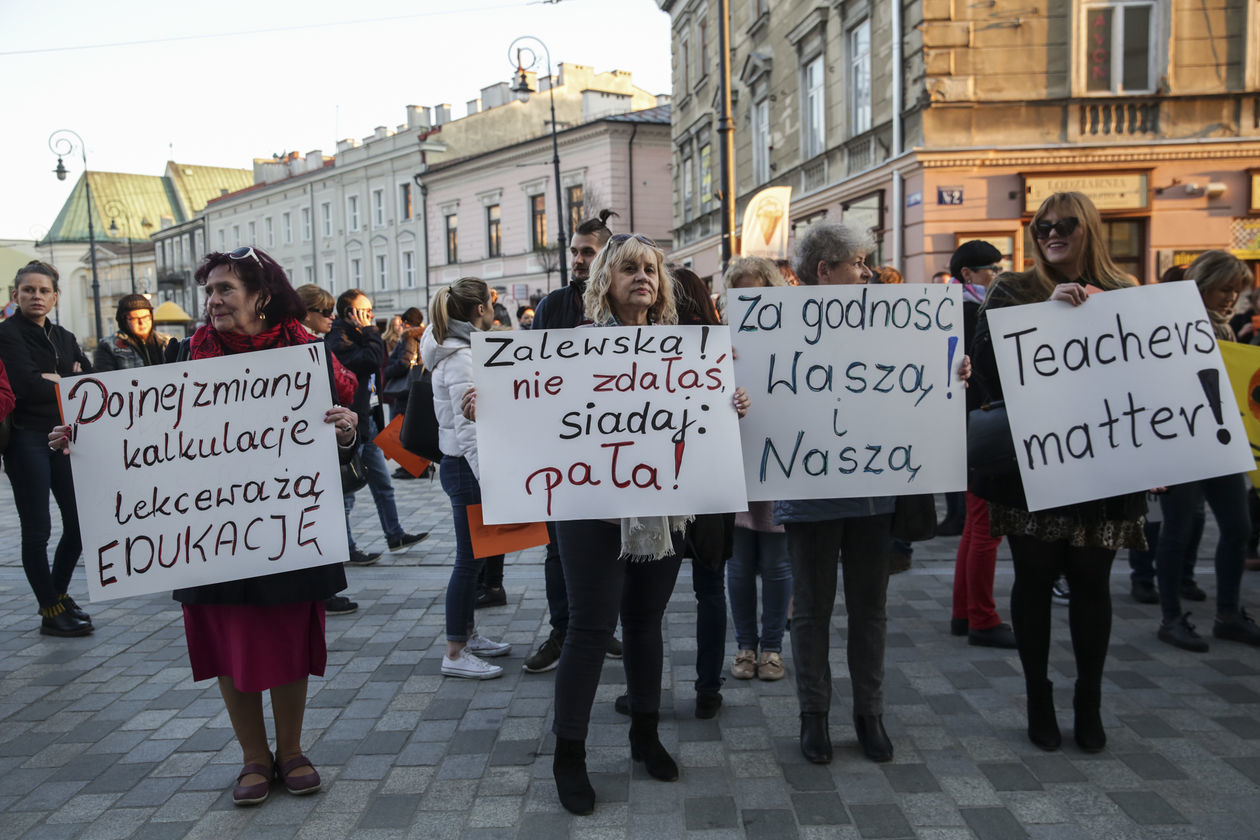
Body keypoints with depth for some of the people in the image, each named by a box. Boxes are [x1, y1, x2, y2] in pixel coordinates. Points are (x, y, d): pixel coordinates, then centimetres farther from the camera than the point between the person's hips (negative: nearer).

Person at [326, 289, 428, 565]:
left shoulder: (354, 336, 14)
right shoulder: (338, 341, -17)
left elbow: (378, 363, 14)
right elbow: (373, 359, -27)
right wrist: (368, 332, -18)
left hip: (366, 421, 10)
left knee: (383, 484, 17)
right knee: (347, 491, 0)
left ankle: (395, 536, 28)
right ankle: (346, 550, 10)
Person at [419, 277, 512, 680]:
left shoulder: (460, 350, 14)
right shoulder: (460, 358, -18)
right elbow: (467, 428, -24)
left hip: (460, 463, 10)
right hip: (465, 466, -10)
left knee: (476, 555, 17)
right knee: (469, 559, -3)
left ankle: (467, 635, 29)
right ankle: (455, 653, 6)